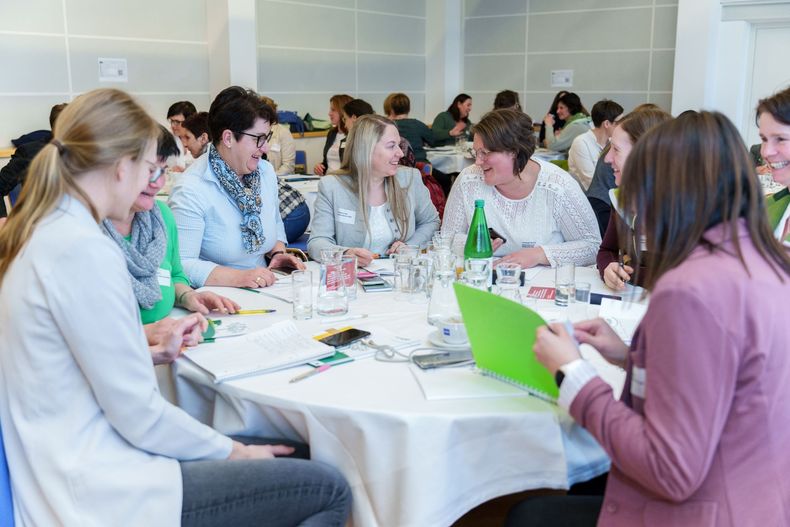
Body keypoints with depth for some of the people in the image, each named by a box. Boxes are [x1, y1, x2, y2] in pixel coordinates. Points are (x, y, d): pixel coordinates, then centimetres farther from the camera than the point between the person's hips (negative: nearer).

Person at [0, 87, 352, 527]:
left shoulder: (42, 233, 7)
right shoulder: (84, 251, -23)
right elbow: (139, 414, -20)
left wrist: (158, 349, 12)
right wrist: (232, 450, -7)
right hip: (98, 490, -10)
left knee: (293, 456, 16)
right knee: (328, 490, -10)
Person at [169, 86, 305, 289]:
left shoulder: (267, 172, 8)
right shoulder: (191, 190, -15)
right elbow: (181, 265, -20)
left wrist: (278, 253, 4)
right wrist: (238, 277, -27)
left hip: (261, 293, 7)